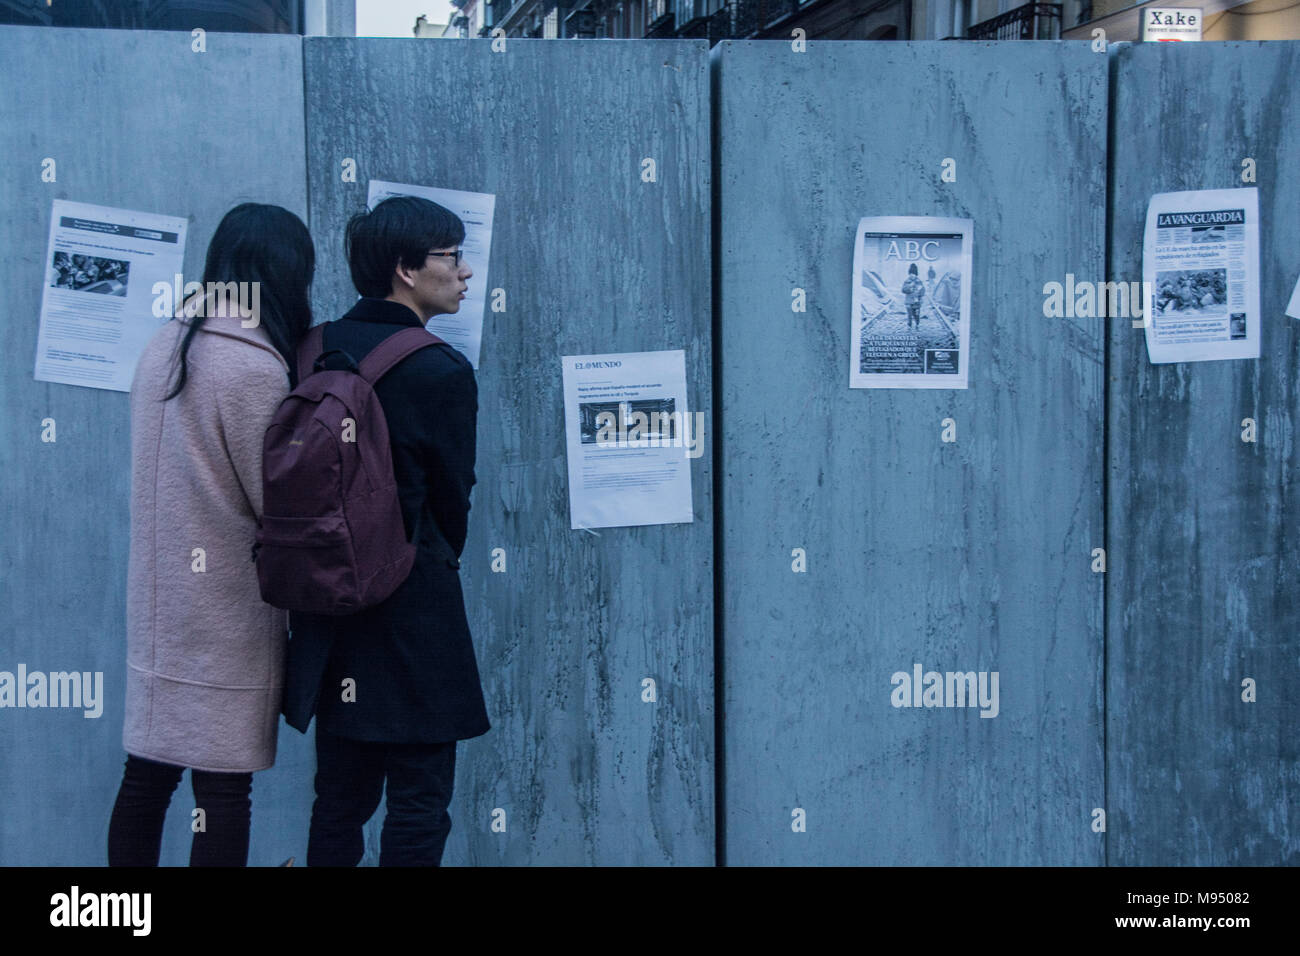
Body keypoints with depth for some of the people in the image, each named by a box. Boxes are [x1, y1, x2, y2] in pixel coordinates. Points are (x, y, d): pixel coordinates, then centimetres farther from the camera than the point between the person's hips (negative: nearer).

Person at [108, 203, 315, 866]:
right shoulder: (254, 367, -17)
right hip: (226, 612, -7)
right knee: (222, 791, 1)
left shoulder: (164, 345, 6)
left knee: (147, 774, 12)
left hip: (157, 599, 7)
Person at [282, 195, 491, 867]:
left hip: (327, 605, 7)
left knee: (339, 797, 16)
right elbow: (452, 497, -4)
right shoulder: (442, 371, -14)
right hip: (412, 616, -6)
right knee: (418, 809, 2)